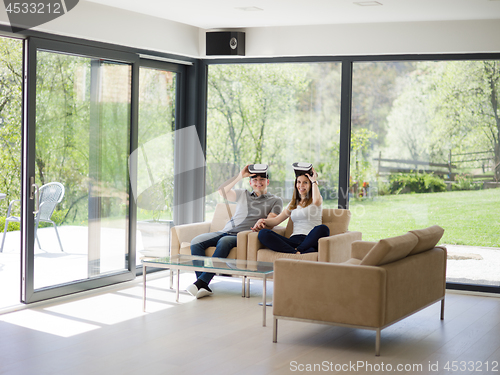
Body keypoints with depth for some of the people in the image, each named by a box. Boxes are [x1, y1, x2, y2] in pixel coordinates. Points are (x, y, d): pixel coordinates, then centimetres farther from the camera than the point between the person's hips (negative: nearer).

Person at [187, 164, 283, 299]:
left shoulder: (275, 201, 14)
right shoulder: (243, 194, 25)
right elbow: (222, 191, 9)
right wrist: (240, 176, 3)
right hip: (225, 232, 5)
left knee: (224, 242, -37)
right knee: (196, 241, -21)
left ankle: (201, 282, -41)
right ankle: (203, 287, -32)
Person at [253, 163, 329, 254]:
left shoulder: (313, 200, 11)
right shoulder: (293, 203, 26)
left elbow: (317, 201, -16)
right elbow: (277, 219, 16)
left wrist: (314, 181, 0)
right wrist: (262, 221, -5)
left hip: (310, 241, -4)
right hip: (294, 240, 4)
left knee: (323, 229, -38)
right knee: (263, 233, -21)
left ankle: (298, 250, -31)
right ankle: (296, 253, -38)